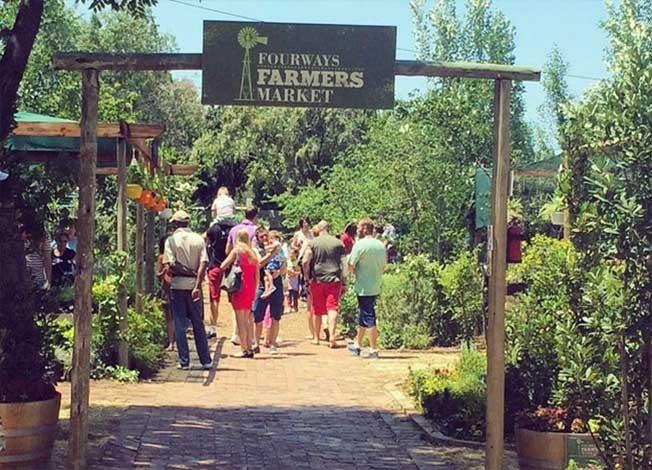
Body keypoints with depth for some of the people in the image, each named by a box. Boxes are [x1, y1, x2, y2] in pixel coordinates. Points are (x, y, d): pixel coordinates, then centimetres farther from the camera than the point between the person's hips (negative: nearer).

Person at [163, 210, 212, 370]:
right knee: (198, 324, 10)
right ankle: (206, 360, 10)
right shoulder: (198, 239, 3)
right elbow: (203, 264, -7)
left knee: (179, 325, 4)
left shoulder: (171, 240, -3)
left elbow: (171, 265, -14)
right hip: (194, 285, 3)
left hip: (177, 285, -2)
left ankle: (184, 362, 3)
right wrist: (197, 286, -10)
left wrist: (187, 271, -4)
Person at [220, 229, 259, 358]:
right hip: (250, 289, 6)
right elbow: (257, 275, 10)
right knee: (247, 319, 15)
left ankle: (244, 349, -5)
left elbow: (223, 266, -8)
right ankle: (250, 347, 15)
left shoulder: (236, 251, -6)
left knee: (240, 320, -2)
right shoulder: (253, 253, 10)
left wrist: (230, 264, 13)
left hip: (239, 288, -6)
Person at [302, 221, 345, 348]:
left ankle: (316, 338, 19)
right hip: (334, 280, 0)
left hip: (317, 280, 0)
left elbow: (305, 262, -9)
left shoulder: (313, 243, -1)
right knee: (332, 308, -4)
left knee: (317, 310, 10)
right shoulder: (338, 243, 3)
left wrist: (307, 278, 3)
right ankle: (331, 336, -20)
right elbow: (344, 263, 5)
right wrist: (343, 282, 11)